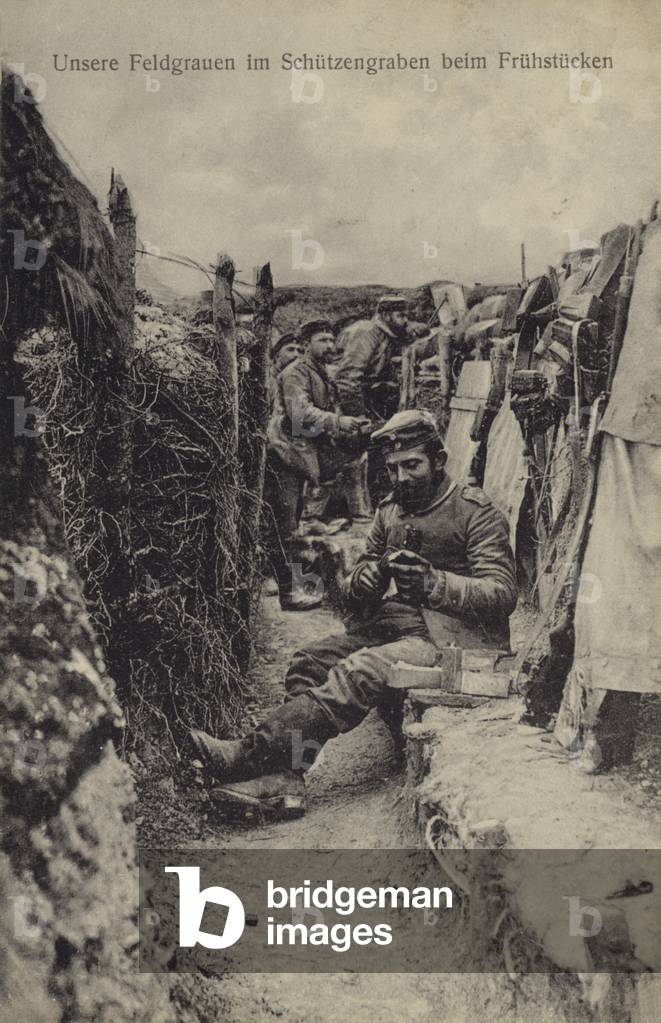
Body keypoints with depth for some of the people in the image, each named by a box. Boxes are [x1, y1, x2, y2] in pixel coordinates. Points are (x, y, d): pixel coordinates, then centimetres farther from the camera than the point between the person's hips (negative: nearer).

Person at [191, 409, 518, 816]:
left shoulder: (477, 513, -3)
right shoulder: (390, 510, 18)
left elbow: (503, 594, -12)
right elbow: (357, 584, 19)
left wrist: (432, 583, -26)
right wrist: (367, 577, -8)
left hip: (449, 635, -7)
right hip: (391, 625, 7)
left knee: (359, 673, -30)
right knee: (309, 663, -15)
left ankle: (253, 754, -33)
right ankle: (283, 779, -25)